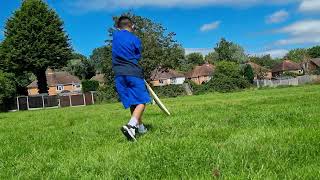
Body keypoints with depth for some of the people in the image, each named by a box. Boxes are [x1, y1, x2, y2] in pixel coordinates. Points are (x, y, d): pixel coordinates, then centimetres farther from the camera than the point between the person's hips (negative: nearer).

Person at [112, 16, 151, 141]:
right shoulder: (135, 40, -1)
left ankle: (140, 127, 22)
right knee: (141, 101, -6)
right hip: (133, 72, -5)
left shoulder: (115, 35, 11)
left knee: (133, 102, 13)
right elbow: (138, 57, 8)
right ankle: (130, 125, -27)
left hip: (119, 74, 6)